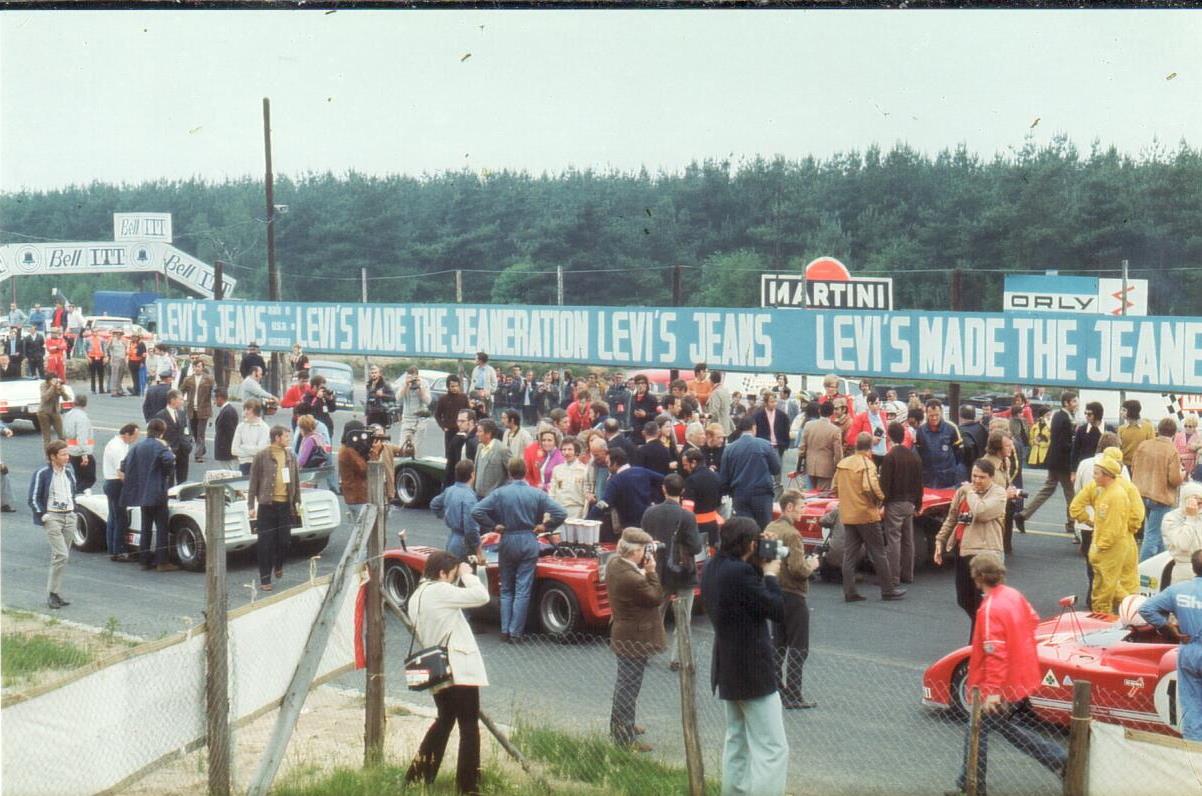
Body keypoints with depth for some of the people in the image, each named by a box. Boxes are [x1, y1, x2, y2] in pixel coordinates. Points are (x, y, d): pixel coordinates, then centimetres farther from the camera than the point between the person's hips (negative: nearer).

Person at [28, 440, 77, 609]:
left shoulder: (69, 472, 11)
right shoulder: (42, 473, -9)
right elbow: (33, 499, -7)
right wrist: (43, 515, -13)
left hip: (69, 517, 7)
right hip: (52, 517, -7)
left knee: (59, 556, 9)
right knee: (61, 555, -16)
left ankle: (54, 593, 16)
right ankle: (53, 594, -8)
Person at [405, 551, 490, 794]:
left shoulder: (416, 596, 13)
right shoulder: (439, 590, -14)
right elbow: (481, 596, -17)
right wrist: (468, 575, -3)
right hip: (458, 670, -9)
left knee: (444, 720, 23)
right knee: (469, 727, -1)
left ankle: (417, 776, 24)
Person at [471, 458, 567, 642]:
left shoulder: (499, 493, -5)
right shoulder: (537, 494, -4)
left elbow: (476, 511, -12)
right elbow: (561, 513, -9)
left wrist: (493, 526, -3)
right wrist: (545, 527, 2)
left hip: (507, 542, 0)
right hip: (529, 542, 0)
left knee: (506, 590, 14)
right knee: (523, 590, 3)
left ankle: (505, 630, 11)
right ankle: (516, 632, 1)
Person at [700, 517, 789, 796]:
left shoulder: (712, 567, 4)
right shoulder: (741, 572, -24)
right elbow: (777, 610, -17)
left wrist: (760, 568, 2)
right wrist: (771, 575, -5)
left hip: (727, 668, 10)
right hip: (752, 669, -10)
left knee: (737, 740, 21)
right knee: (773, 749, -5)